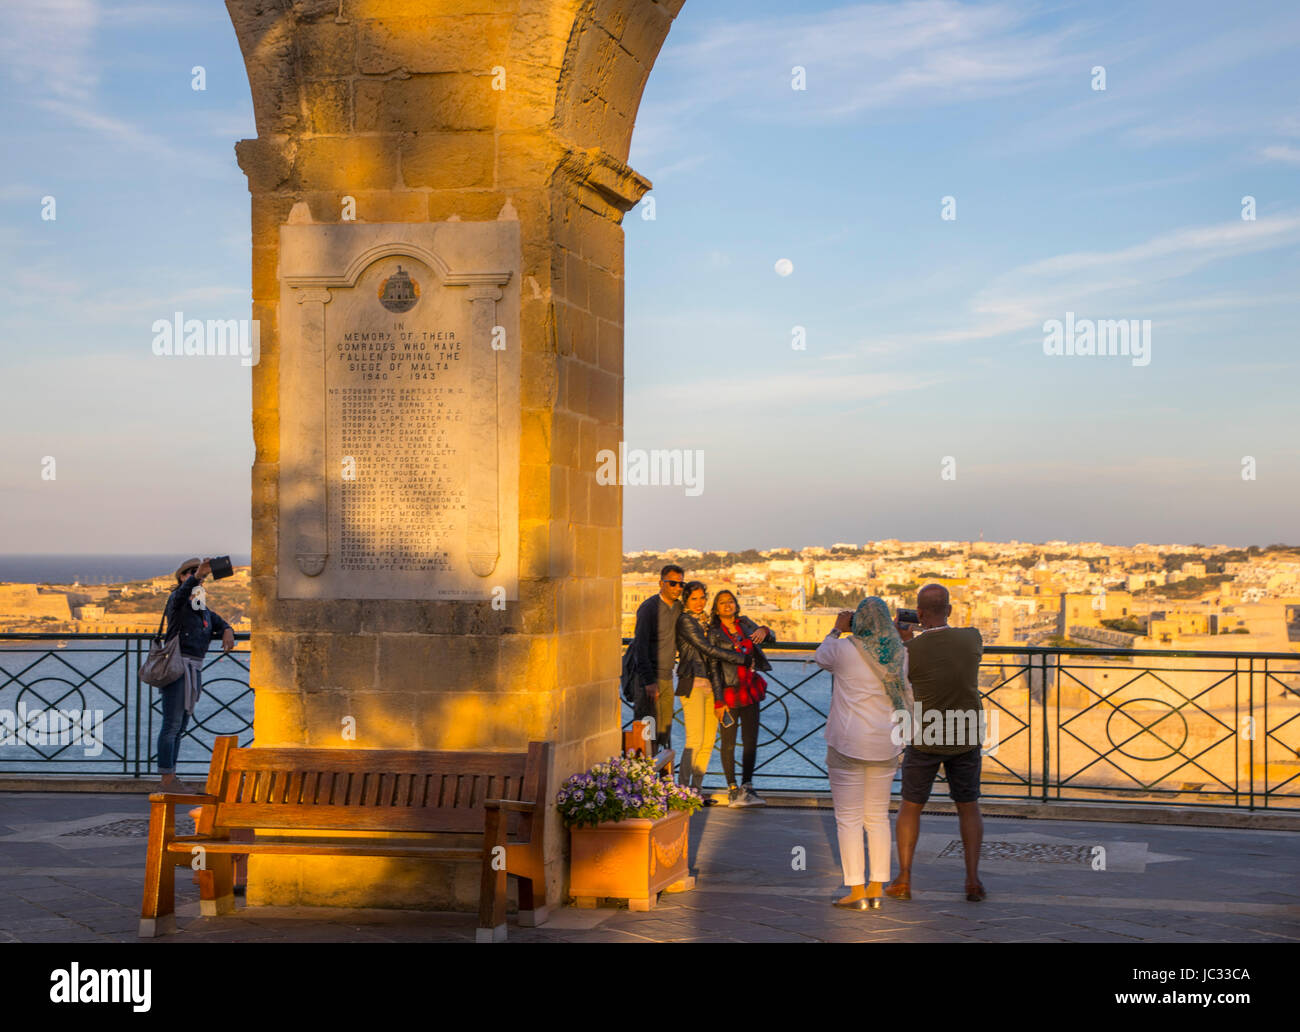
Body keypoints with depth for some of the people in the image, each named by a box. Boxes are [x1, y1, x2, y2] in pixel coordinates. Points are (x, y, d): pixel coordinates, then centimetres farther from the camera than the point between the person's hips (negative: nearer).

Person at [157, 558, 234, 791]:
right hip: (177, 667, -8)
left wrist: (227, 632, -11)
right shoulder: (177, 599, -4)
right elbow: (182, 593, -28)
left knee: (180, 726, 11)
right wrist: (197, 575, -48)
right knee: (172, 724, -7)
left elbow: (221, 624, 14)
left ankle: (171, 777, 15)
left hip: (194, 670, 8)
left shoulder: (203, 608, 20)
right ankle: (167, 779, -6)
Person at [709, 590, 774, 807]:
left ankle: (747, 788, 13)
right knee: (729, 744, 2)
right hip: (729, 693, -5)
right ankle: (732, 790, 10)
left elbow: (771, 638, 10)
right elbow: (714, 669, -9)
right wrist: (719, 701, -14)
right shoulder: (714, 633, -7)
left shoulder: (745, 624, 7)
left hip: (750, 691, 5)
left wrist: (764, 631, -15)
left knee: (751, 741, 5)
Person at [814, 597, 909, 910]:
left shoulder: (845, 649, -13)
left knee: (848, 818, 1)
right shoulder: (899, 653, -1)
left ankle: (857, 891, -1)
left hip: (848, 743, -5)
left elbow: (821, 658, 10)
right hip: (885, 744, 5)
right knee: (878, 817, 13)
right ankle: (877, 889, 13)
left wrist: (837, 630, 22)